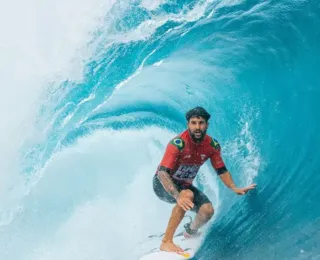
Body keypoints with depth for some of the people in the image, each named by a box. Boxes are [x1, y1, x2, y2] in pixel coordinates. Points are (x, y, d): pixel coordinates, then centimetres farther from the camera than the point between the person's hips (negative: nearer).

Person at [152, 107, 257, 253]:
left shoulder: (212, 145, -13)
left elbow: (221, 170, 0)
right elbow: (162, 173, -37)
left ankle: (190, 232, 23)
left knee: (207, 210, -12)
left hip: (184, 185, 6)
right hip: (163, 184, -6)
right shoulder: (178, 143, -31)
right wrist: (178, 197, -50)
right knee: (188, 195, -35)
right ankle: (166, 241, -30)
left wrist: (234, 188, -14)